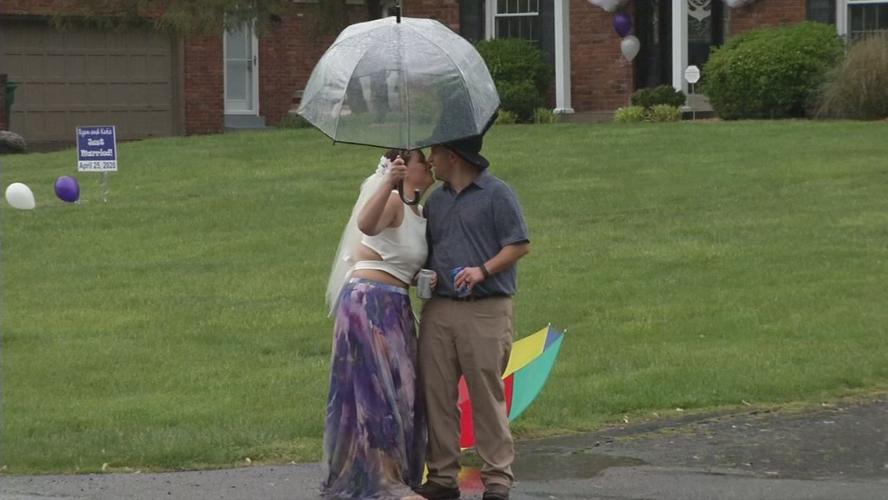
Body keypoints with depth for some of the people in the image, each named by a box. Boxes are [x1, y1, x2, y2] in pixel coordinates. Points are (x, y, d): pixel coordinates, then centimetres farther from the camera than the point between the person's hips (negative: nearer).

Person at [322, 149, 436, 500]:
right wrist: (389, 183, -46)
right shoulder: (393, 203, -12)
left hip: (395, 308, 9)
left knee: (399, 393, 11)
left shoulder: (418, 213, 17)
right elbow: (365, 224, -35)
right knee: (380, 392, -8)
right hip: (370, 301, -9)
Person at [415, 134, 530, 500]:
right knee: (436, 394, 3)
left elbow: (520, 245, -5)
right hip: (438, 309, 6)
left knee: (487, 397, -4)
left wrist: (483, 270, -17)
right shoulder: (435, 201, 19)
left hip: (485, 309, -6)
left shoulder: (497, 194, -2)